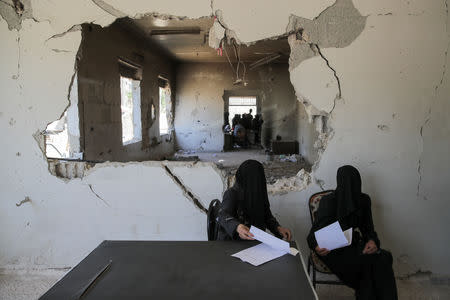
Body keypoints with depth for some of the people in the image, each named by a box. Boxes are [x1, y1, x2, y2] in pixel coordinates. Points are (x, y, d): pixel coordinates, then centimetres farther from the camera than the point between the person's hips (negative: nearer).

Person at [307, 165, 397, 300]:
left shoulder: (363, 200, 3)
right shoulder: (328, 201, -11)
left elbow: (368, 228, 9)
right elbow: (314, 233, -9)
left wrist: (372, 240, -14)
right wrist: (317, 246, -31)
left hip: (354, 246, 5)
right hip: (335, 252, -5)